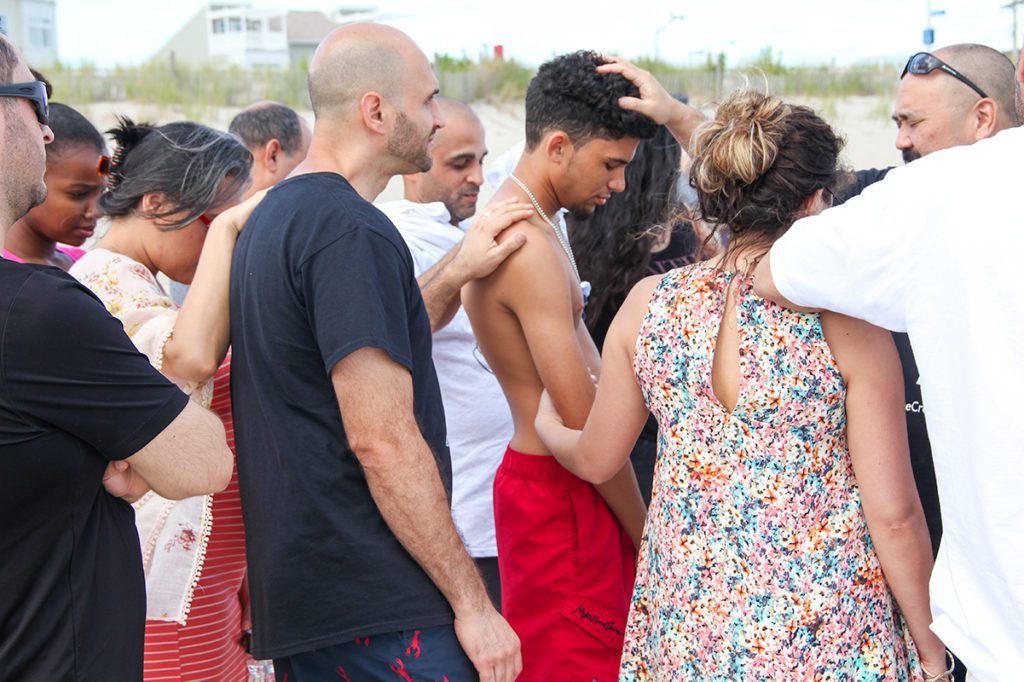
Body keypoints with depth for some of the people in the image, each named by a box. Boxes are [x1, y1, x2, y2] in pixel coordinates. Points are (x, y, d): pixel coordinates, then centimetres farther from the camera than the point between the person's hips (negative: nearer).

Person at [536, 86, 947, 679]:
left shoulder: (650, 303, -4)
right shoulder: (846, 318, -15)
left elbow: (595, 461, 9)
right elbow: (893, 513, -12)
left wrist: (546, 423, 31)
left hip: (686, 611, 4)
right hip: (822, 630, -3)